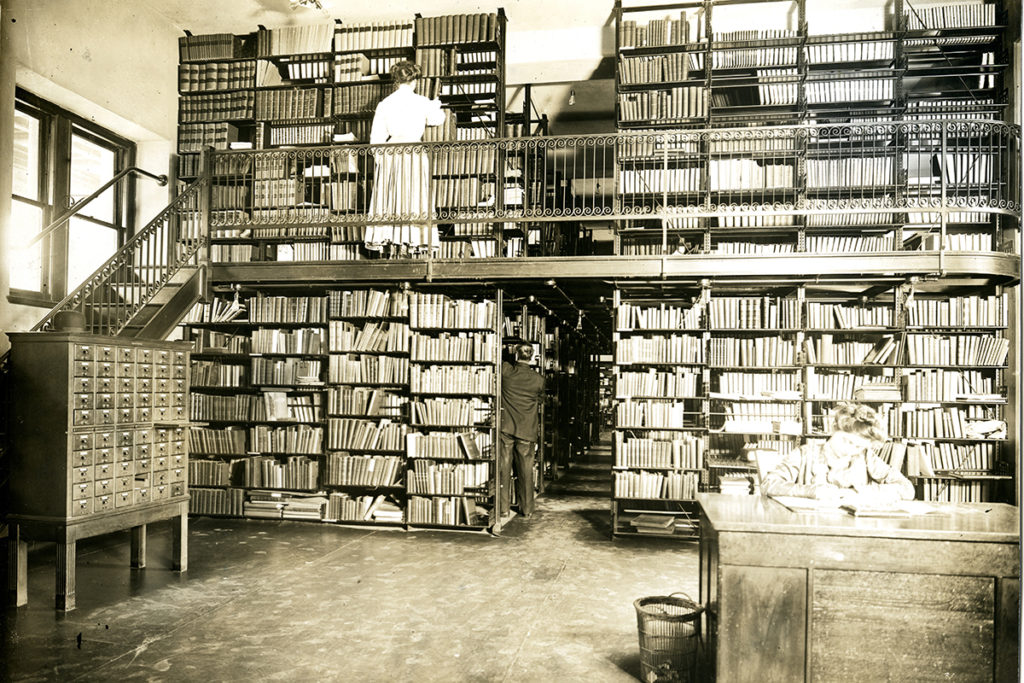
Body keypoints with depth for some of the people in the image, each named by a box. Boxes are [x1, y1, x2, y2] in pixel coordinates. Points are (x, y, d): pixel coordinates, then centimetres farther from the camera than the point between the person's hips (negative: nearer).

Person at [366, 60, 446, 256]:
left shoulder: (384, 104, 1)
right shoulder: (422, 103, -3)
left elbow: (377, 136, 1)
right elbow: (437, 119, 16)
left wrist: (378, 157, 12)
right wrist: (436, 106, 37)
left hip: (390, 154, 2)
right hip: (414, 154, -2)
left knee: (387, 197, 8)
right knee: (414, 199, 3)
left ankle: (385, 238, 8)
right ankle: (414, 239, 4)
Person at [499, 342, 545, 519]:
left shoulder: (505, 370, -7)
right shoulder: (538, 379, -3)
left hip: (506, 427, -1)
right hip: (527, 430, 1)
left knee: (503, 467, 7)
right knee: (525, 470, 9)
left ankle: (502, 507, 12)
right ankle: (527, 509, 16)